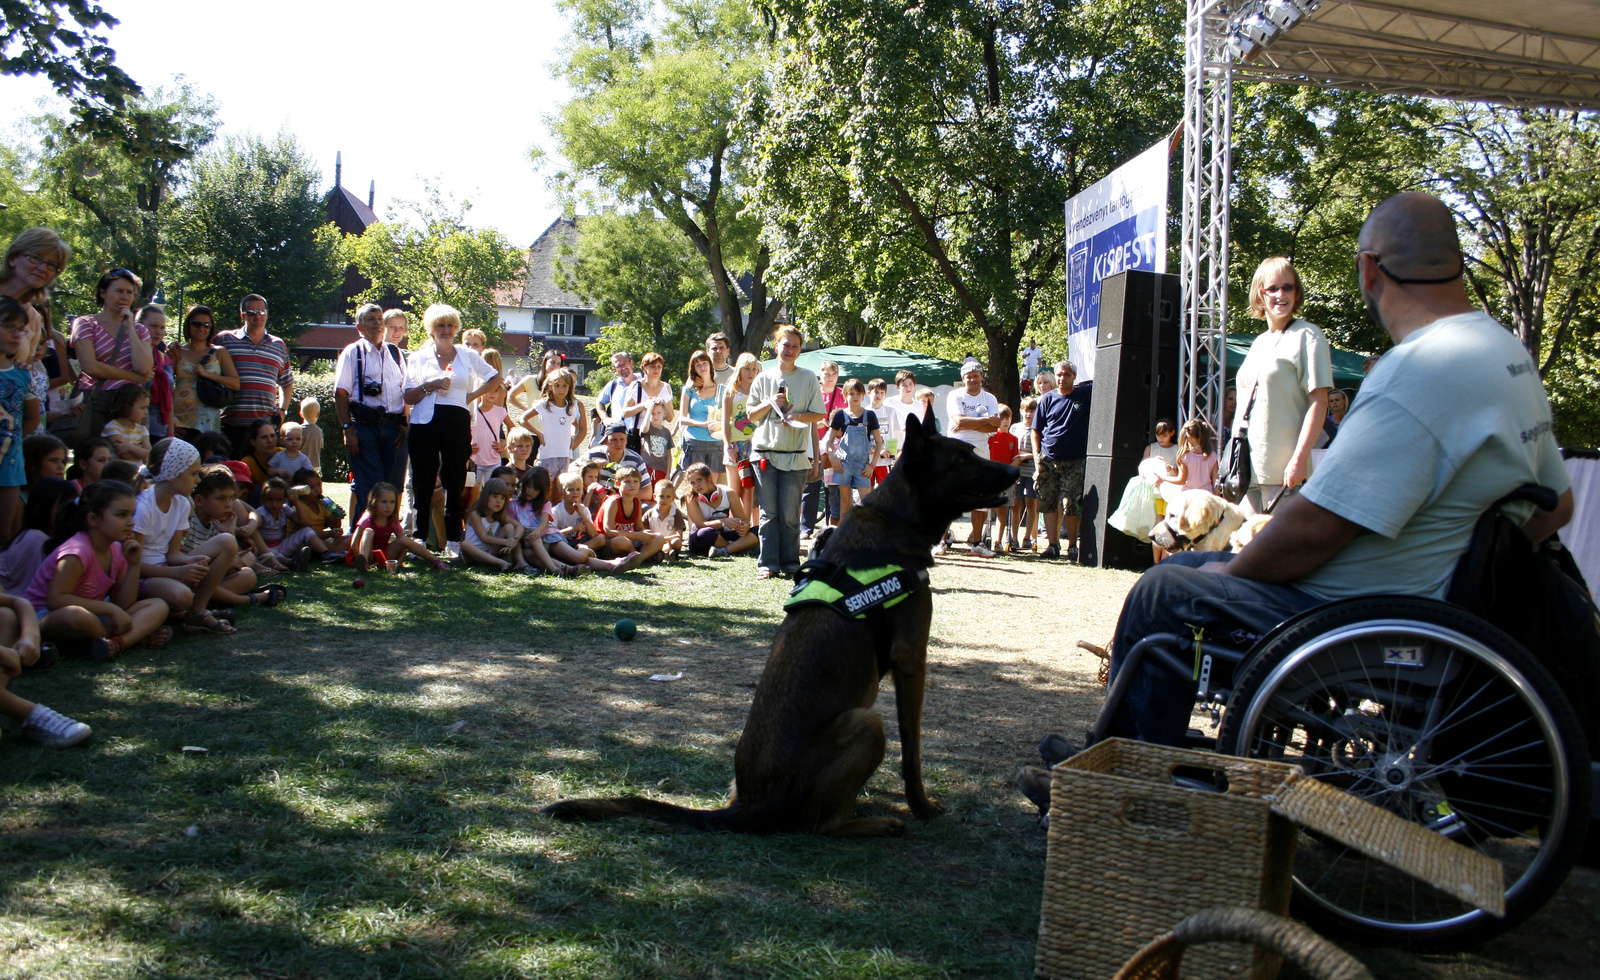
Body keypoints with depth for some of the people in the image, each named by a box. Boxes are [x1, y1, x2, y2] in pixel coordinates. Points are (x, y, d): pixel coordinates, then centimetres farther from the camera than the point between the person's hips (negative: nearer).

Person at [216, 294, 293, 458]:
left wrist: (283, 410, 14)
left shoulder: (279, 346, 16)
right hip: (231, 424, -2)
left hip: (266, 425, 2)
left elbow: (287, 383, 26)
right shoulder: (225, 340, 7)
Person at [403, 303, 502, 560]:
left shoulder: (468, 356, 12)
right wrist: (430, 386, -11)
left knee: (455, 482, 0)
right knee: (423, 481, 0)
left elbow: (495, 378, 20)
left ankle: (453, 541, 4)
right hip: (425, 422, 0)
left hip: (457, 422, 0)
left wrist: (472, 395, 8)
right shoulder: (418, 358, 11)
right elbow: (408, 397, 5)